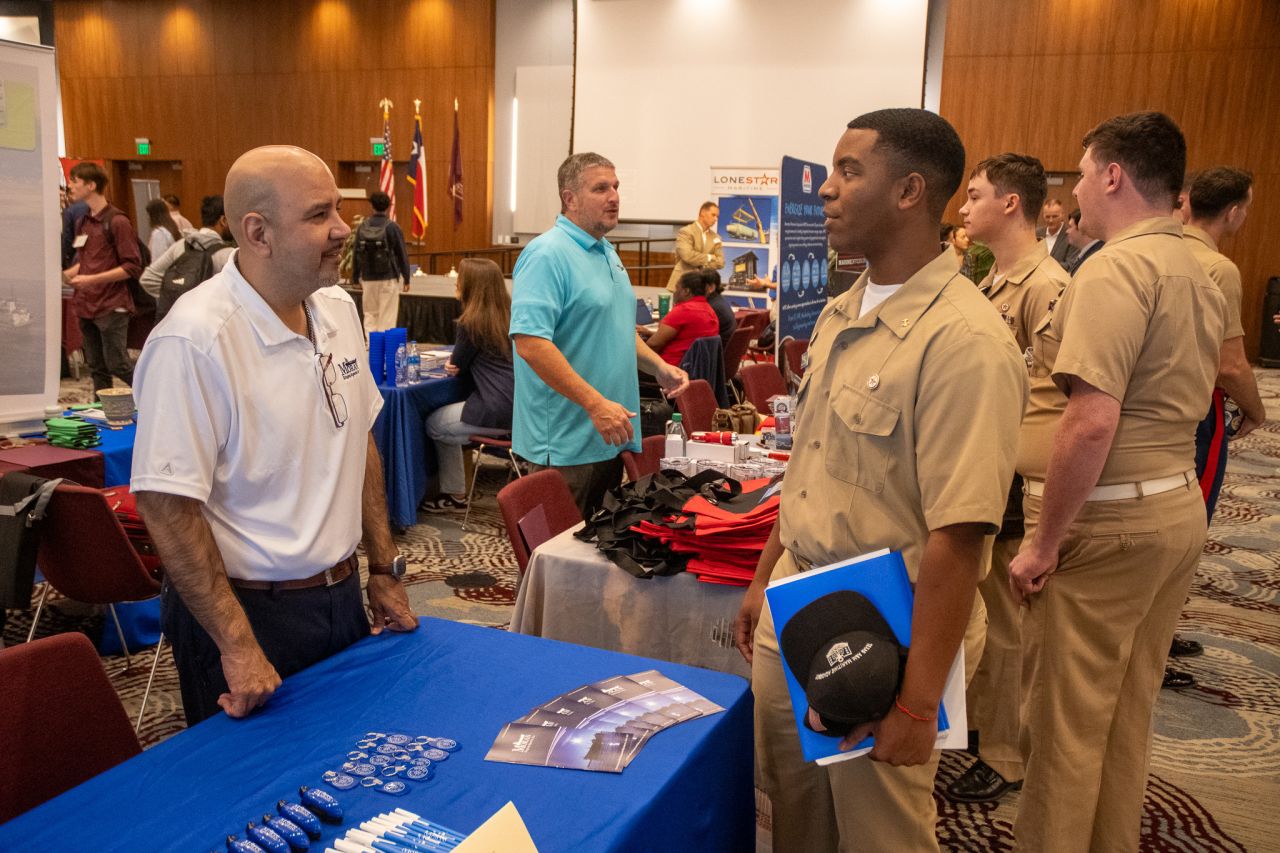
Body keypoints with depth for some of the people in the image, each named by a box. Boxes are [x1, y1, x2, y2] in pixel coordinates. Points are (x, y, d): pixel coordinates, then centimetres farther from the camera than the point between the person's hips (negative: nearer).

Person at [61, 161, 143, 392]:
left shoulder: (117, 221, -9)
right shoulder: (83, 222, 14)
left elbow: (132, 267, -13)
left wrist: (92, 279, -18)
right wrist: (65, 275, 6)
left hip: (112, 306, -7)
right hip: (86, 306, 7)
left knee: (118, 364, -7)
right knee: (96, 368, 10)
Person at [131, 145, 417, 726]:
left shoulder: (338, 309, 1)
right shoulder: (194, 341, -22)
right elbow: (167, 505, -21)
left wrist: (384, 569, 10)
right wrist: (237, 647, -19)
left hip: (342, 595, 7)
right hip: (249, 611, -6)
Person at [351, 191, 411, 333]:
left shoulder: (363, 227, 1)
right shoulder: (392, 227, -8)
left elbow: (356, 254, 6)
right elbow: (402, 254, -5)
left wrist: (356, 278, 15)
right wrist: (406, 278, 3)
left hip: (368, 278, 3)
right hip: (389, 278, -3)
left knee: (370, 315, 11)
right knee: (387, 317, 1)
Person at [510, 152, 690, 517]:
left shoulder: (608, 252, 14)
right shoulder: (547, 254, -16)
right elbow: (530, 342, -26)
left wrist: (659, 367, 8)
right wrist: (595, 403, -27)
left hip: (610, 435, 9)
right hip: (567, 443, -9)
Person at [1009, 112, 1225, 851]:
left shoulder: (1116, 270, -18)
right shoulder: (1200, 276, 12)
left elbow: (1093, 421, -25)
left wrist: (1042, 542, -20)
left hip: (1109, 521, -9)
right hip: (1180, 507, 9)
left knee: (1067, 718, 5)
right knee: (1130, 707, 19)